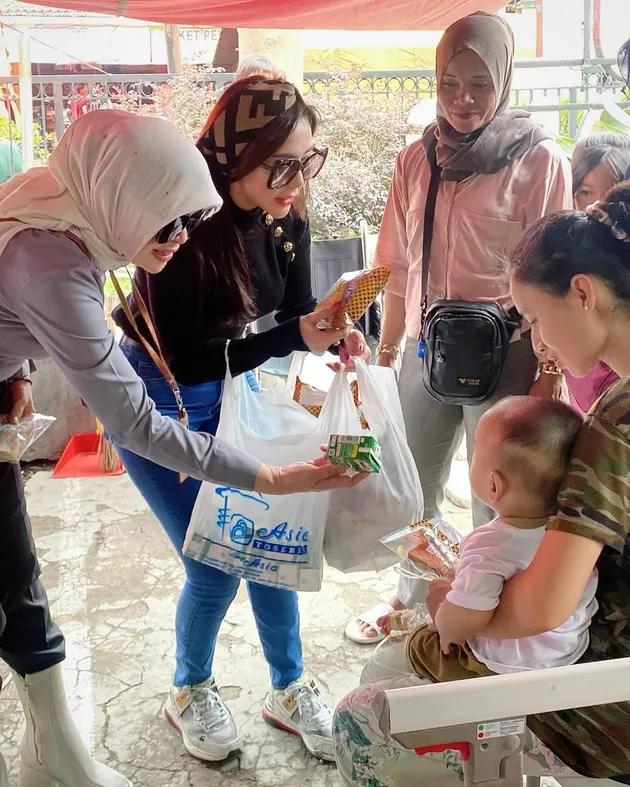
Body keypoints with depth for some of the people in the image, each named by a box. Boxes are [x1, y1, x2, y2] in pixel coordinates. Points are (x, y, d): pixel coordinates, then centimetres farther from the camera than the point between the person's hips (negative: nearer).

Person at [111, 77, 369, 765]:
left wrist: (334, 333, -23)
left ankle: (288, 690, 31)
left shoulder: (288, 224, -10)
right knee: (216, 568, -1)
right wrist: (294, 335, -34)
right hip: (159, 404, -5)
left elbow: (294, 318, 0)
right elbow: (184, 360, -28)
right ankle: (189, 692, 29)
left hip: (234, 393, 6)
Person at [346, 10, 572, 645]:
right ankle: (410, 594, 40)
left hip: (503, 356, -4)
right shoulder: (416, 158, 5)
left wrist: (549, 376, -11)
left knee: (497, 498, 8)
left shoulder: (538, 159, -8)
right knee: (413, 486, 17)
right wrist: (385, 353, 12)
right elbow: (399, 267, 10)